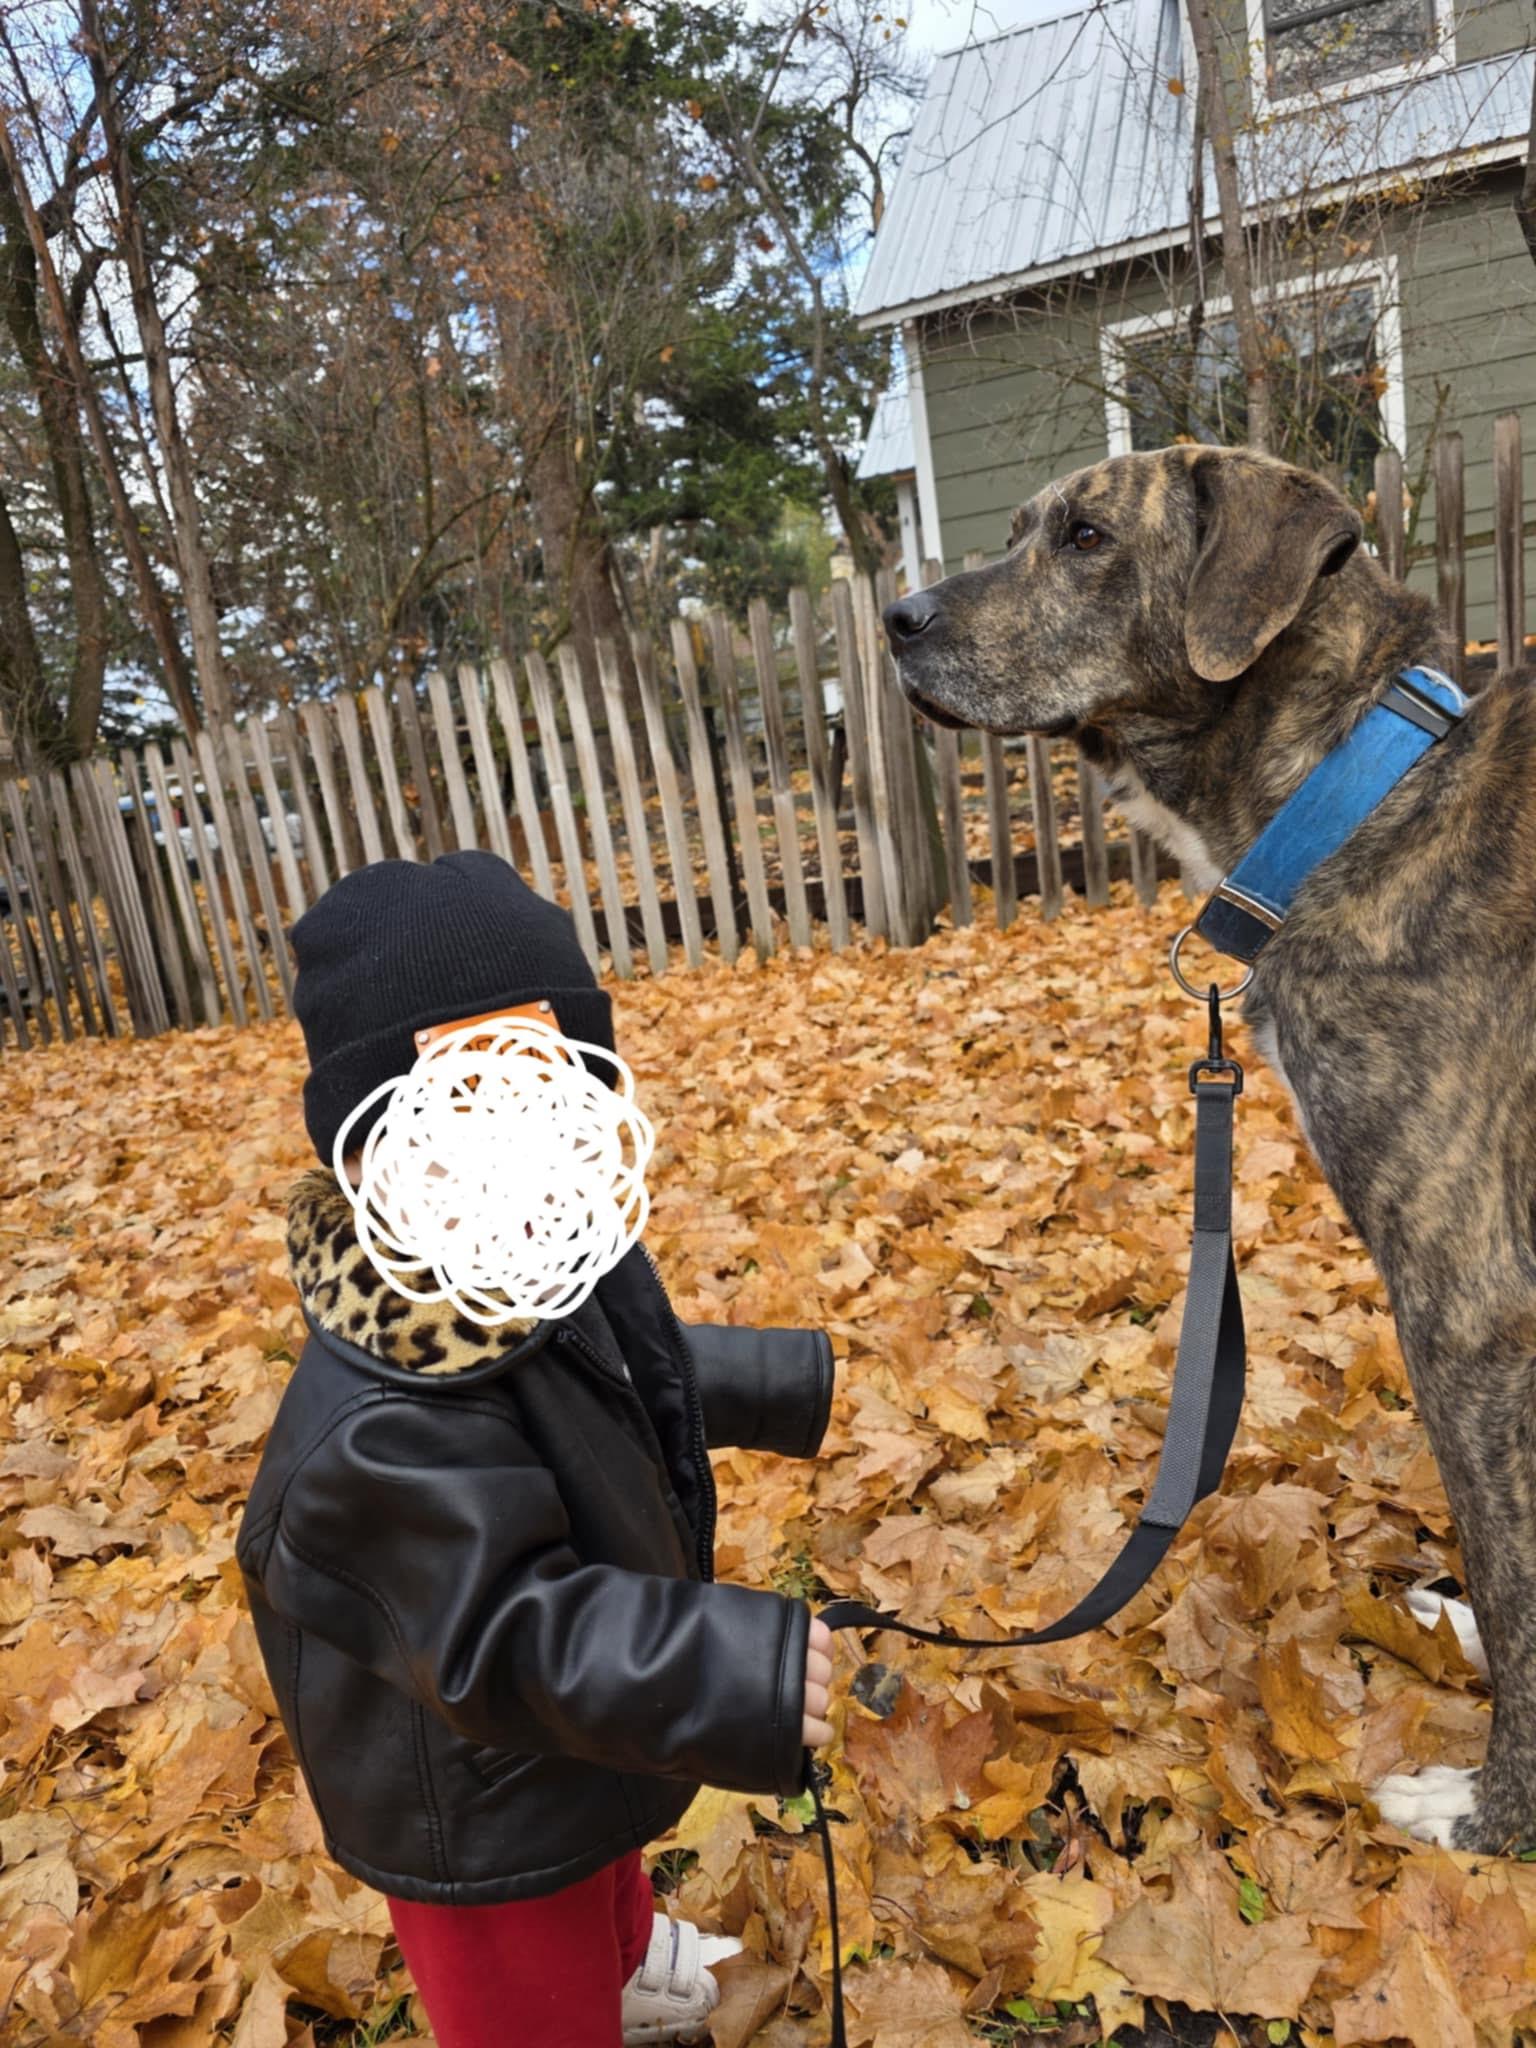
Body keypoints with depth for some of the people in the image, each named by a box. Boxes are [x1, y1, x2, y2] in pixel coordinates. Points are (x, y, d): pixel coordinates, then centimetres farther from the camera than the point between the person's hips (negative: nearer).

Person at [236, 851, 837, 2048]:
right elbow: (511, 1638, -39)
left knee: (608, 1859, 39)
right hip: (485, 1821, -9)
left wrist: (775, 1389, 16)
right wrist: (744, 1673, -45)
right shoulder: (385, 1431, -42)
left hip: (584, 1740, 9)